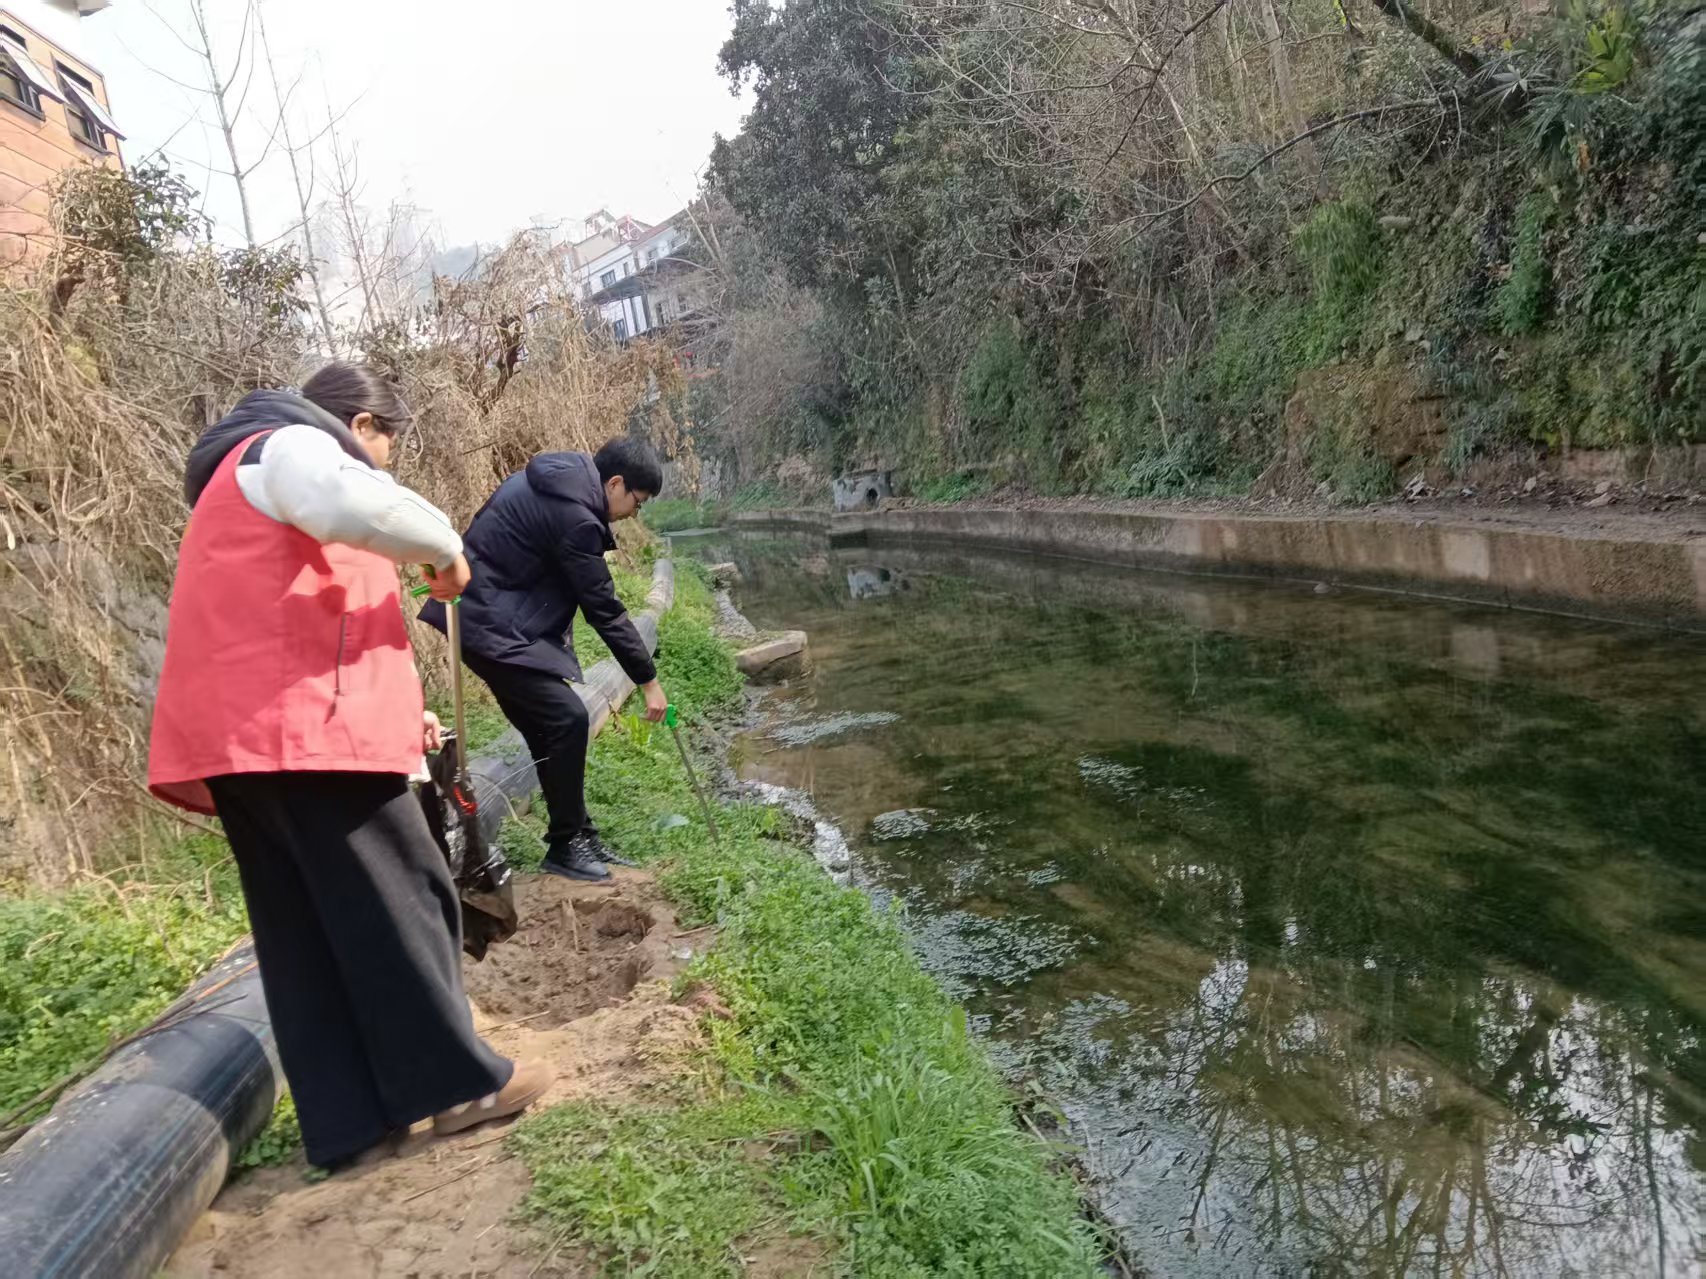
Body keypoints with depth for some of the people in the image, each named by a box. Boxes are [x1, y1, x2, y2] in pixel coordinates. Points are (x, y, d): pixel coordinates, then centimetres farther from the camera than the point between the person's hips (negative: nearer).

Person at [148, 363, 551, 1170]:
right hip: (299, 727, -10)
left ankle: (349, 1120, 12)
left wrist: (396, 711, 31)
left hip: (249, 734, 10)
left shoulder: (259, 480, 34)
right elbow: (355, 505, -26)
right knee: (398, 904, -4)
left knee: (305, 933, 8)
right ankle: (459, 1082, 3)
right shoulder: (288, 447, 0)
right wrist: (445, 548, -8)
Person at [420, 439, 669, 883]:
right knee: (567, 718, -11)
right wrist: (648, 679, -11)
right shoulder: (574, 515, -22)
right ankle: (565, 845, 0)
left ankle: (578, 835, 18)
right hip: (491, 626, -10)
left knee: (548, 725, 11)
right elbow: (604, 608, -18)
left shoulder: (558, 483, 9)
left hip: (489, 617, 10)